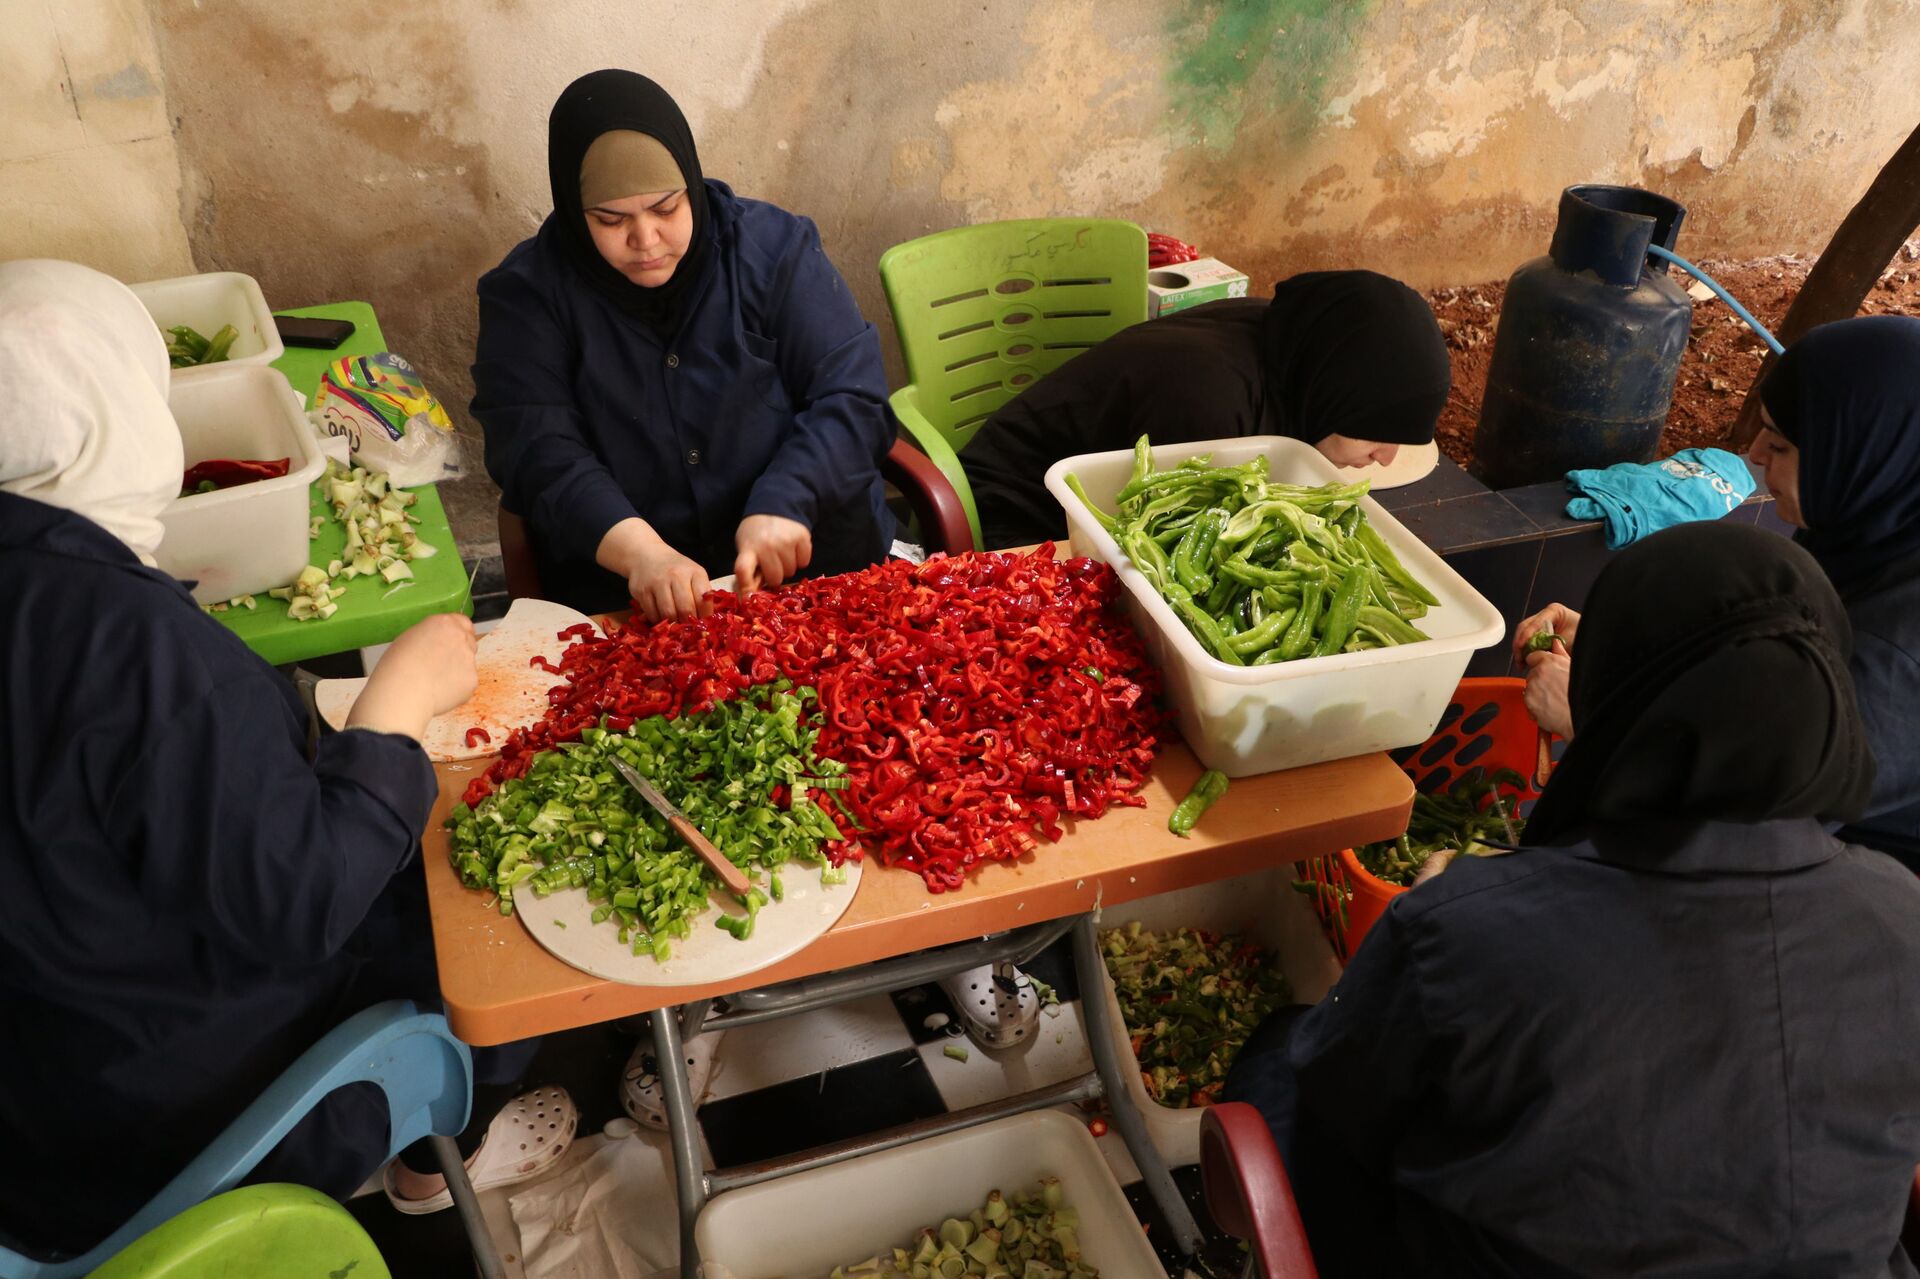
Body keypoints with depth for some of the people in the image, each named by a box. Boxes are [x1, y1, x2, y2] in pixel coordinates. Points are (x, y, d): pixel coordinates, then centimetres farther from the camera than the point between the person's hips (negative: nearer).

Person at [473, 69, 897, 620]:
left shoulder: (773, 245, 2)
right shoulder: (527, 293, 0)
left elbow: (852, 396, -3)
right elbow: (537, 451, -11)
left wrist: (784, 504, -20)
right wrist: (638, 550, -28)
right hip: (618, 593, -1)